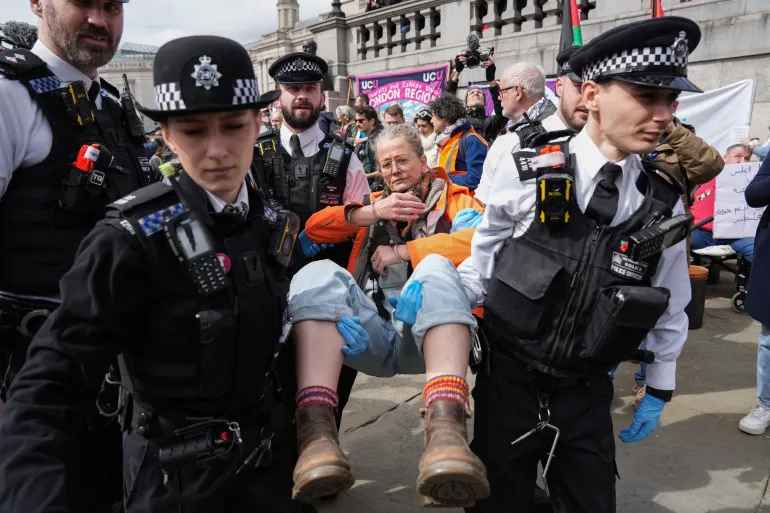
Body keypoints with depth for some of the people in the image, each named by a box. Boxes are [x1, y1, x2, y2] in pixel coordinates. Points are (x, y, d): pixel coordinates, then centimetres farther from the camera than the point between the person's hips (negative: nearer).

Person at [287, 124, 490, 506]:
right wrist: (371, 213, -1)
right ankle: (316, 429, -40)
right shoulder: (375, 202, 28)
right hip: (370, 330, 3)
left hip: (425, 334, -2)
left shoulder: (453, 197, 18)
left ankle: (446, 428, -53)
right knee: (318, 274, -24)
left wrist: (400, 251, -5)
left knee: (435, 268, -32)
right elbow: (314, 228, 13)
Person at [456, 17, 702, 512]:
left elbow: (670, 308, 7)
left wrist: (659, 391, 13)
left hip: (588, 394, 2)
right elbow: (481, 266, -1)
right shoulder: (526, 177, -14)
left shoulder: (664, 203, -4)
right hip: (507, 381, -2)